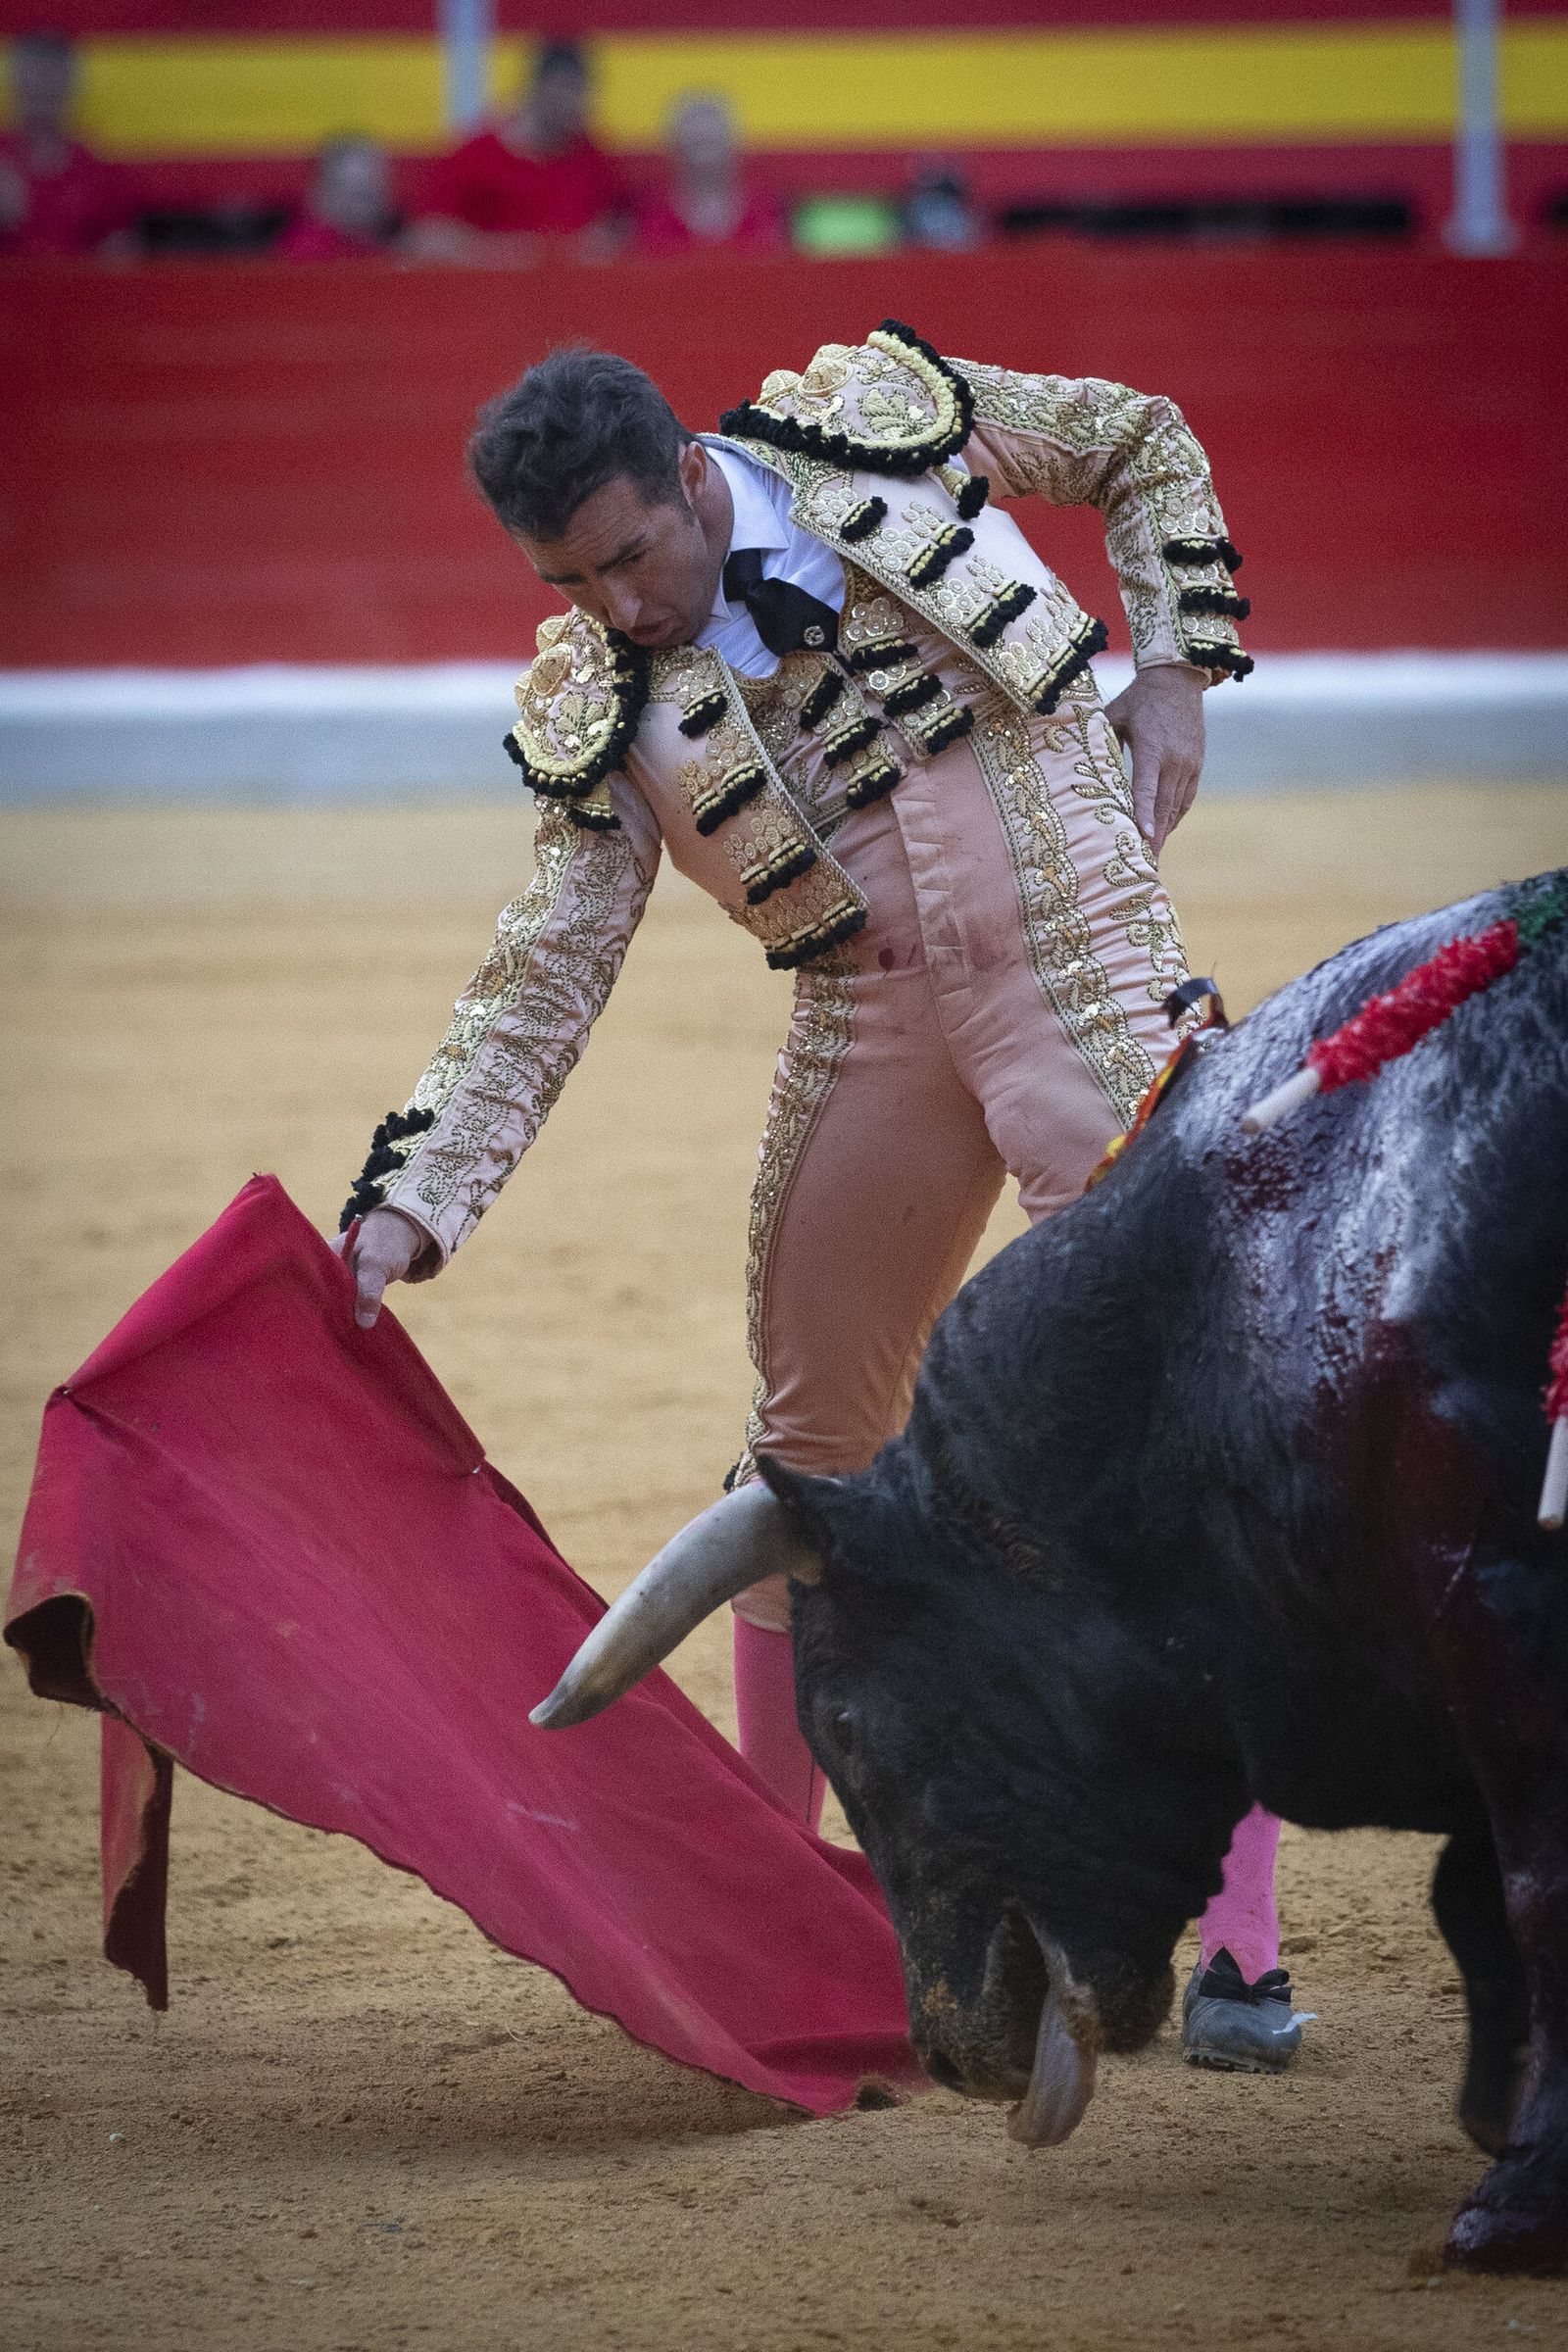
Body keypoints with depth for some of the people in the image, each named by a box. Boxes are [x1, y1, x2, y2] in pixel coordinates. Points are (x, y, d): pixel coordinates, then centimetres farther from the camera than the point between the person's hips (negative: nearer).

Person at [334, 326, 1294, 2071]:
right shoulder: (606, 708, -1)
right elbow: (540, 980, -2)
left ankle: (1241, 1943, -8)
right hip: (874, 1040, 3)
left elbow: (1146, 445, 11)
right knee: (812, 1444, 12)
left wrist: (1173, 672, 0)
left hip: (1091, 987, -3)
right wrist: (408, 1207, -12)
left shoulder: (875, 420, -5)